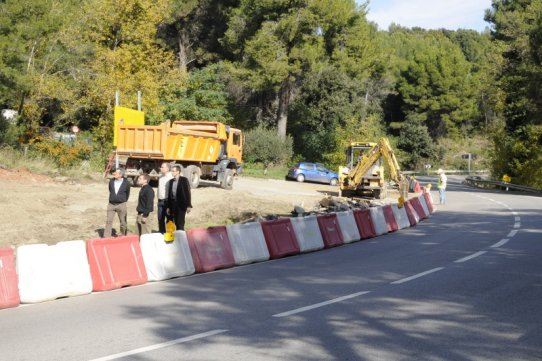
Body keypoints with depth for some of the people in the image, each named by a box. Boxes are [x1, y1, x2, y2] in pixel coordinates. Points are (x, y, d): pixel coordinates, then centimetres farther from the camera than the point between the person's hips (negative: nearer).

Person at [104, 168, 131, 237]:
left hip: (121, 205, -2)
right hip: (111, 204, 2)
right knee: (108, 221, -1)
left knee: (123, 222, 6)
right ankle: (106, 238, 3)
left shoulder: (126, 183, -7)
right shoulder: (111, 181, 0)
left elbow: (127, 193, 8)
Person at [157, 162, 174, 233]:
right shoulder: (160, 177, 14)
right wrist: (158, 197, 14)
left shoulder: (171, 177, -12)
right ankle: (161, 233, 21)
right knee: (160, 219, 12)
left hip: (167, 200, -8)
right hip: (160, 200, 8)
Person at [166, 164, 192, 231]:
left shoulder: (184, 180, -4)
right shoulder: (171, 181, 11)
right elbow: (169, 194, 13)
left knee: (180, 223, -8)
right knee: (176, 223, 6)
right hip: (173, 205, 5)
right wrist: (168, 207, 10)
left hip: (181, 205, -5)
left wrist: (189, 205, -12)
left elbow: (188, 193, -6)